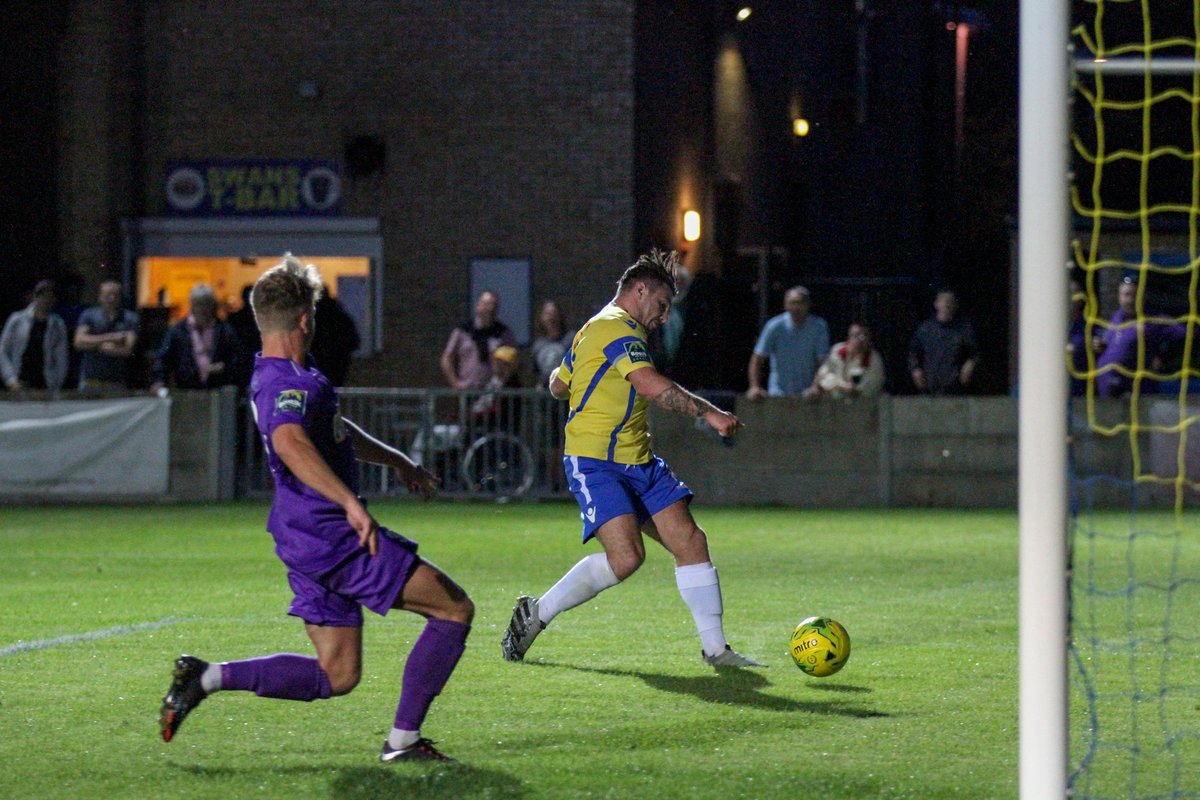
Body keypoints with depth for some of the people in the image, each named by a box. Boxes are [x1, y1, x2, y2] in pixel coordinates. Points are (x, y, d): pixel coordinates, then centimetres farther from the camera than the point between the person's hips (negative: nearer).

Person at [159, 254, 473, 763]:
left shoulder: (273, 377, 16)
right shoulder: (291, 382, -17)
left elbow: (335, 430, 34)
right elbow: (290, 443, -39)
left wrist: (394, 459, 41)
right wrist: (350, 502, -44)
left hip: (309, 543, 10)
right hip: (336, 536, -10)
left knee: (337, 676, 12)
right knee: (454, 609, -1)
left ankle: (208, 678, 2)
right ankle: (403, 740, -2)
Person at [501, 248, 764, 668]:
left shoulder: (594, 330, 22)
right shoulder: (617, 328, -10)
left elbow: (558, 385, 32)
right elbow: (652, 385, -24)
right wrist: (710, 413, -24)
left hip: (637, 462, 11)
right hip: (595, 462, -11)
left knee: (691, 541, -2)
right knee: (626, 557, -22)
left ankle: (716, 648, 0)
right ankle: (536, 613, -3)